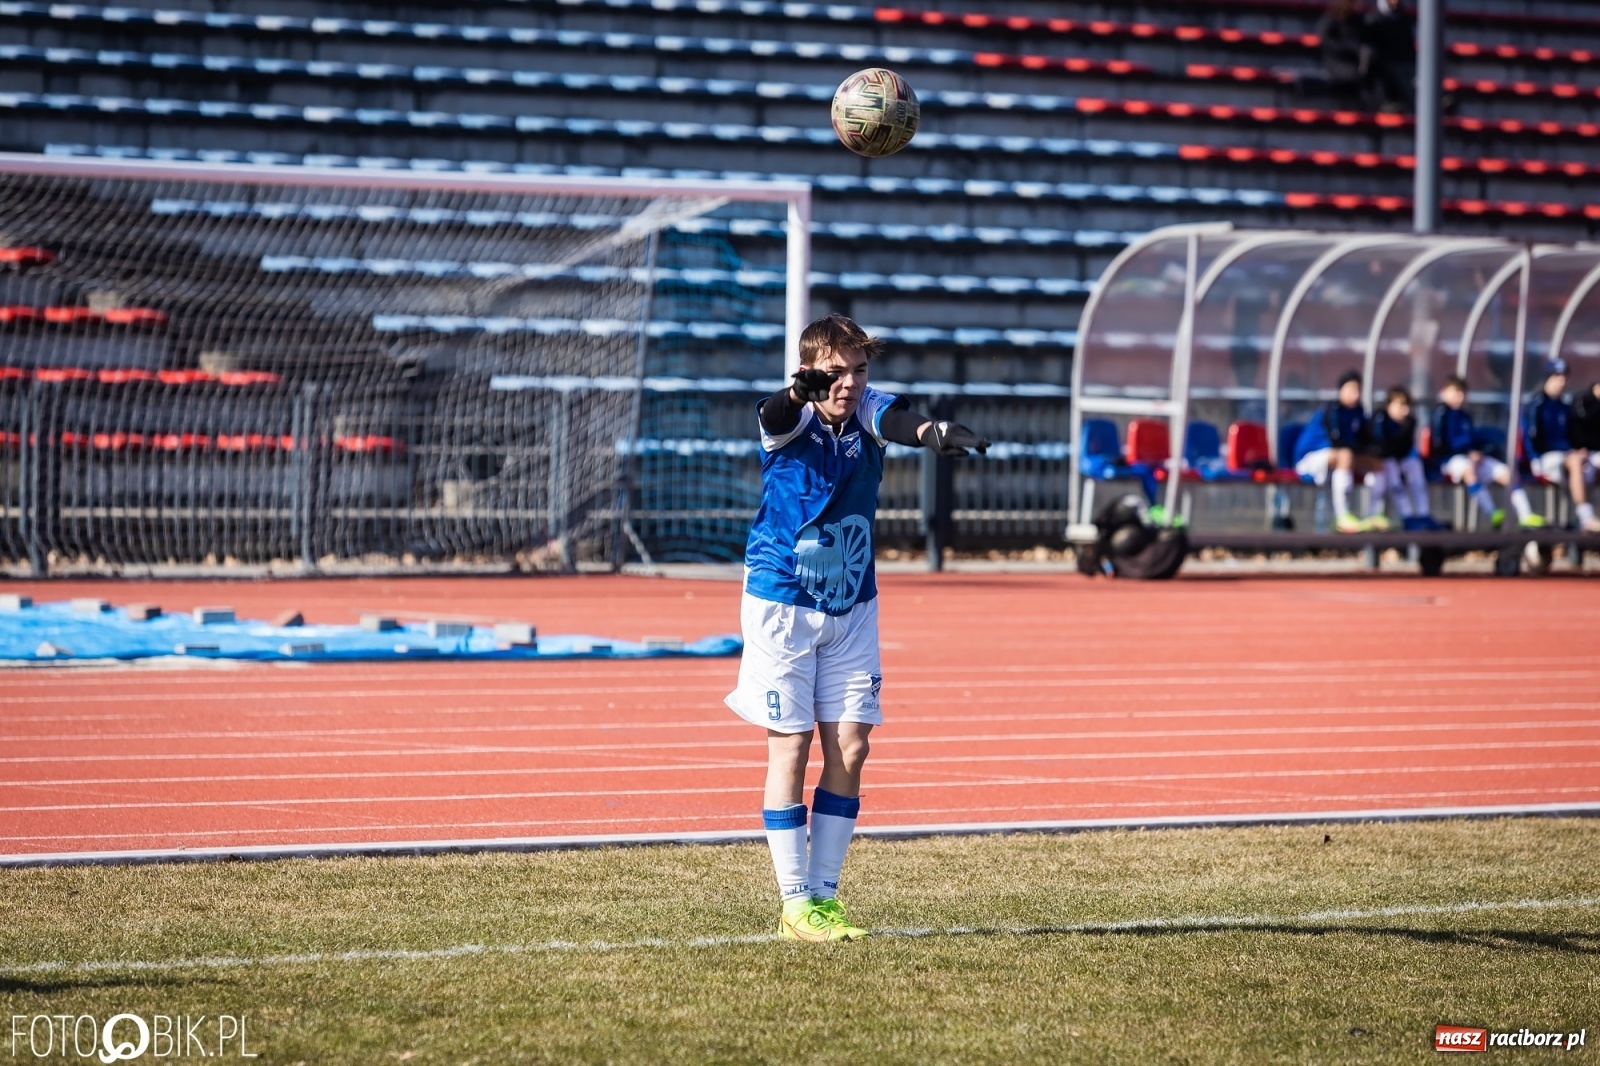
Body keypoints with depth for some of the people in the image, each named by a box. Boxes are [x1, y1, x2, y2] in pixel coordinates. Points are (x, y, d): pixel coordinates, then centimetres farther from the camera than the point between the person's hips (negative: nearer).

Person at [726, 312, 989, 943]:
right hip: (782, 602, -4)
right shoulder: (790, 423, -14)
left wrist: (935, 433, -57)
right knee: (791, 747, -3)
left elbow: (897, 419, -32)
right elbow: (778, 414, -40)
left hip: (852, 606, 4)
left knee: (849, 747, 3)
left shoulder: (867, 414, -8)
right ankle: (795, 905, 4)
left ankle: (825, 897, 12)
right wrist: (800, 392, -65)